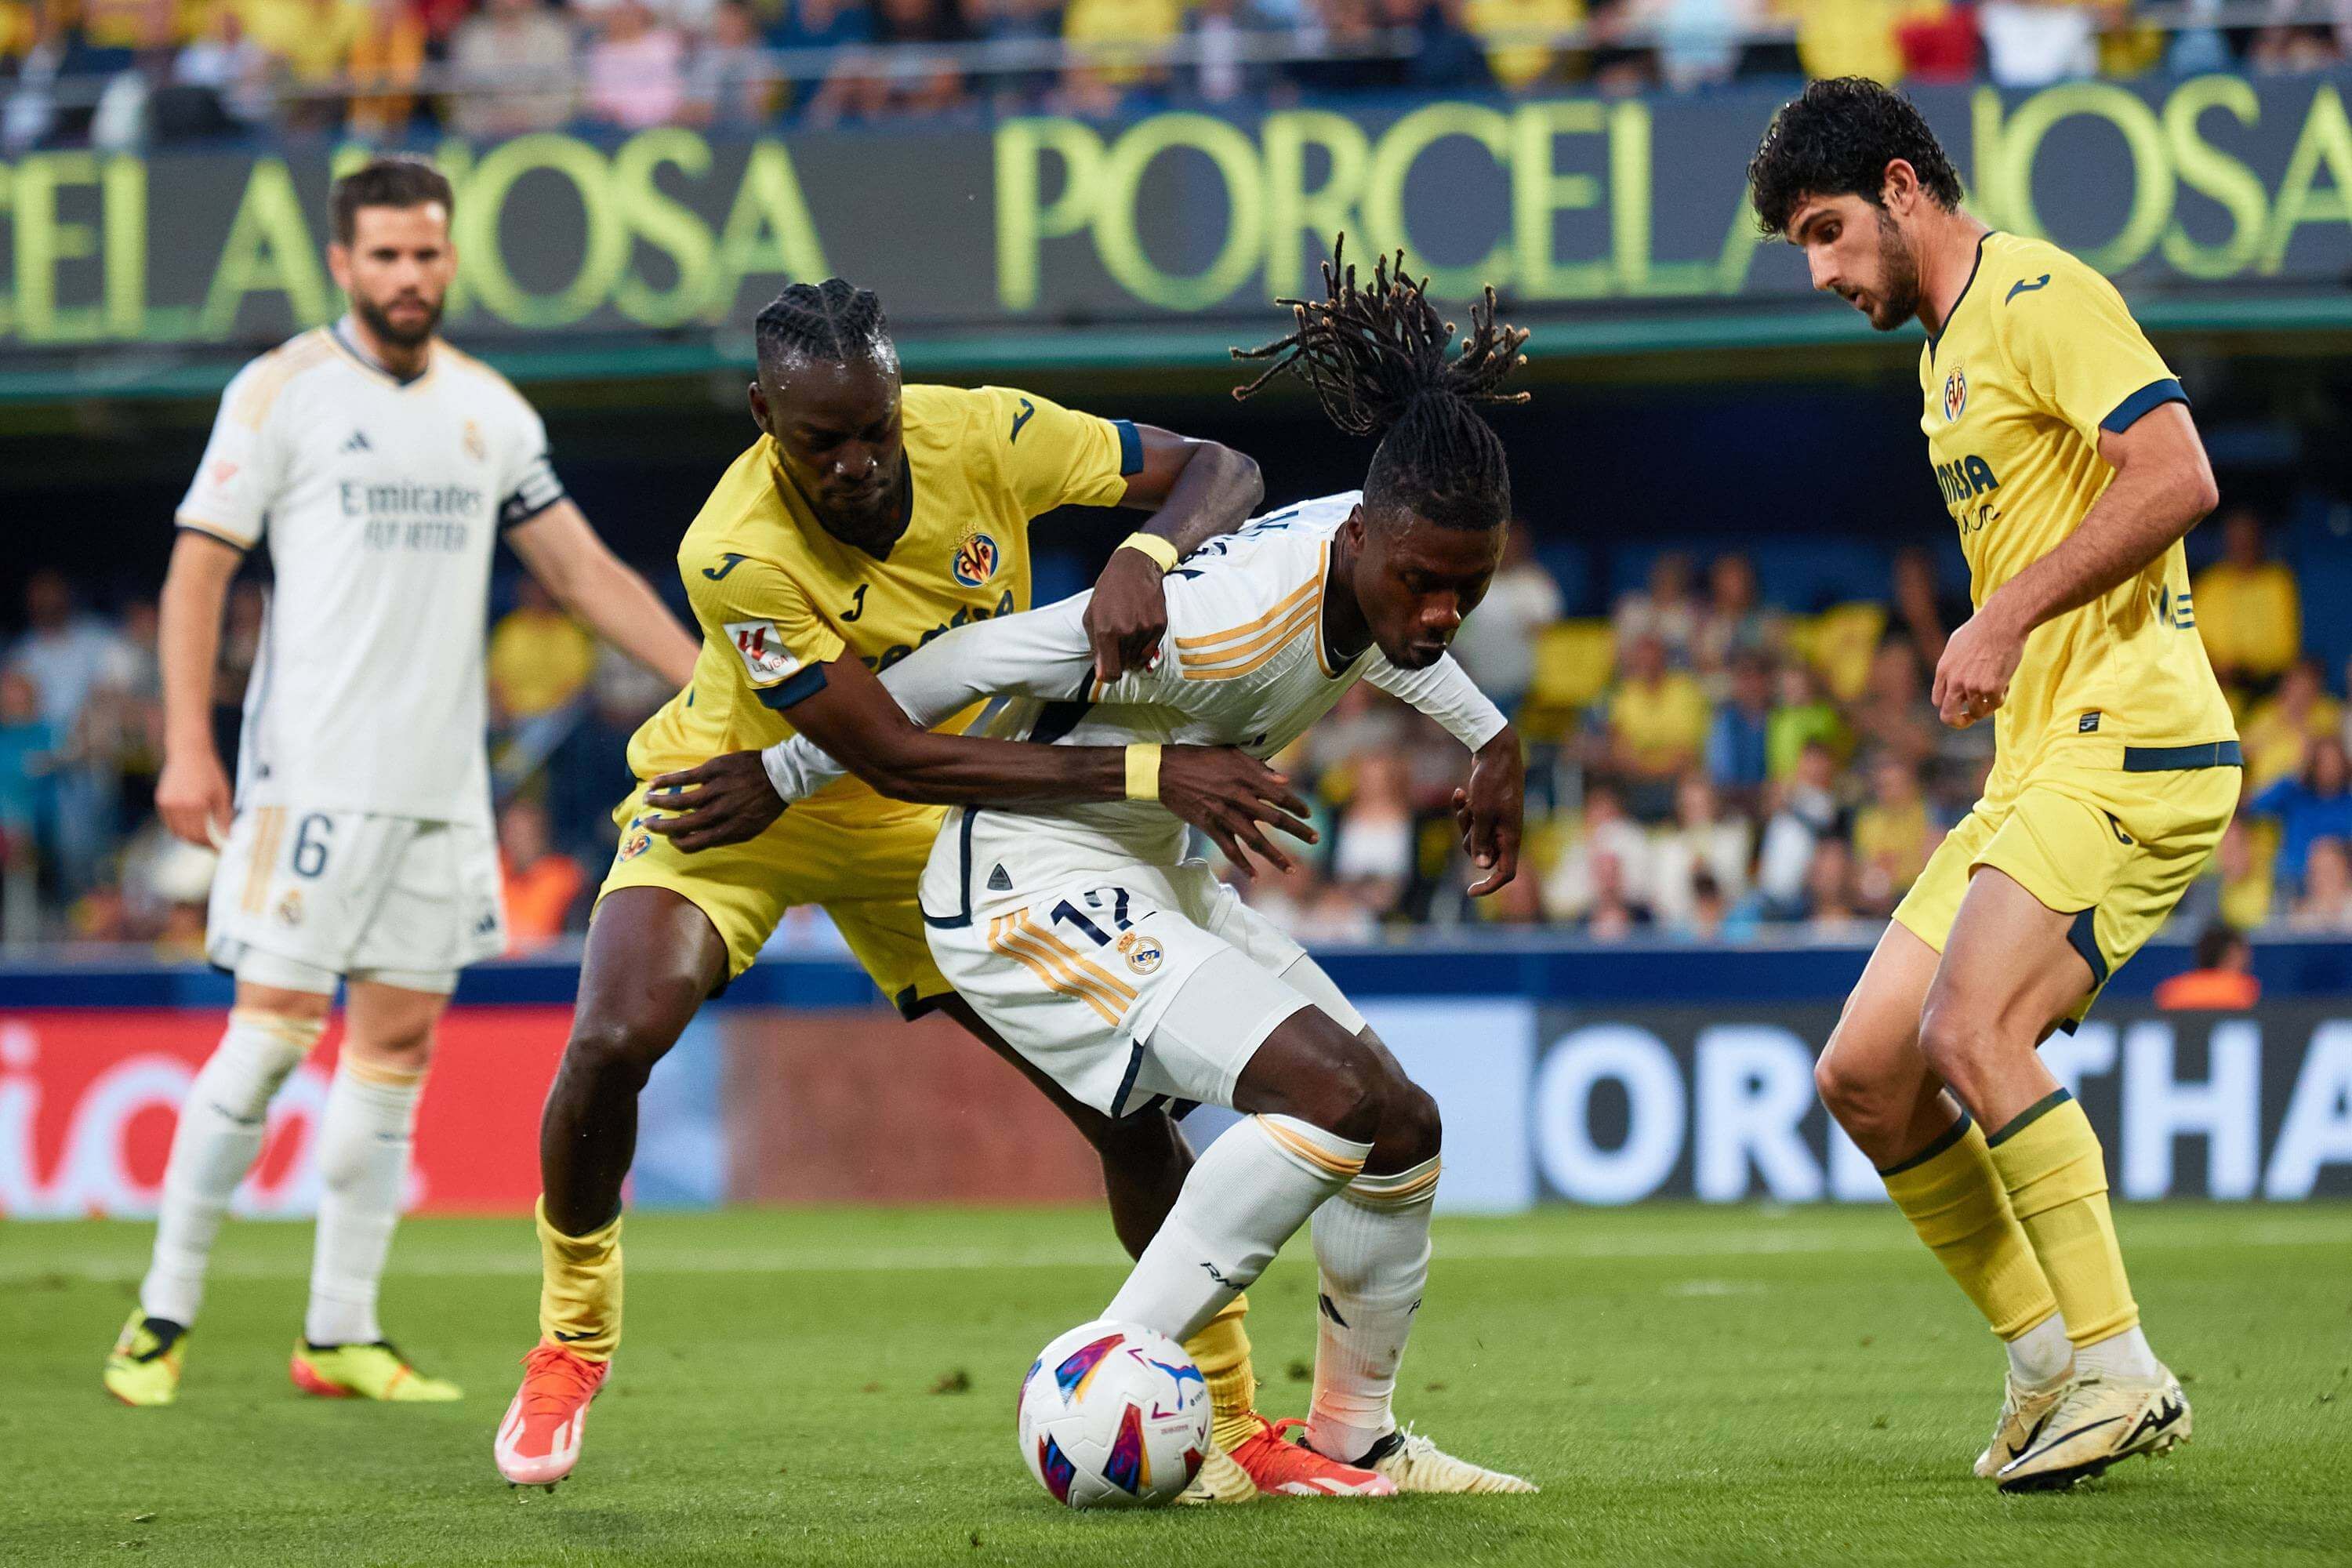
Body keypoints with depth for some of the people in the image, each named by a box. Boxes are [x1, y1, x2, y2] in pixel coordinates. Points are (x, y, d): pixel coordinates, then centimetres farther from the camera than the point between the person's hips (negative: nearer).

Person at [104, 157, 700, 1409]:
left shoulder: (489, 411, 12)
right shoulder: (283, 391, -3)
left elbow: (584, 570, 16)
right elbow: (199, 567, -5)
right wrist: (187, 744, -14)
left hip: (441, 780, 5)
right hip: (313, 774, -5)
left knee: (399, 1043, 4)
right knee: (275, 1026, -9)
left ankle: (341, 1335, 8)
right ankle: (164, 1314, 0)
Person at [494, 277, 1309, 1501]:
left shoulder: (979, 436, -23)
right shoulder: (736, 555, -34)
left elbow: (1223, 472, -14)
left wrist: (1144, 556, -38)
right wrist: (1147, 775, -39)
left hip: (922, 841, 3)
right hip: (735, 800, -3)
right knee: (613, 1040, -29)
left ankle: (1232, 1424, 11)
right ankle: (570, 1342, -1)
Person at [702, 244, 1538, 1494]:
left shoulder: (1377, 557, -7)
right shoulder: (1231, 621, -32)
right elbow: (974, 664, -21)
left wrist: (1487, 738, 32)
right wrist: (784, 779, -10)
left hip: (1149, 877, 9)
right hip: (1034, 885, -9)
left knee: (1402, 1124, 7)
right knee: (1332, 1094, -24)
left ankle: (1357, 1440, 23)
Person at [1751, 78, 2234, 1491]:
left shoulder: (2042, 298, -9)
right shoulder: (1944, 352, 21)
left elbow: (2179, 479, -21)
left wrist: (2010, 618, -20)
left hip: (2131, 742, -10)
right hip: (2037, 763, 10)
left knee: (1971, 1034, -25)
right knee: (1866, 1077, 4)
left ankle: (2119, 1372, -19)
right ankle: (2051, 1366, 11)